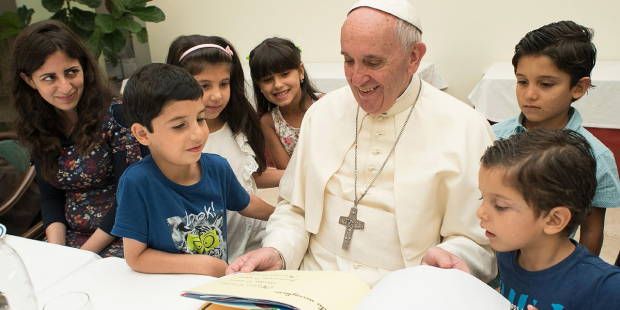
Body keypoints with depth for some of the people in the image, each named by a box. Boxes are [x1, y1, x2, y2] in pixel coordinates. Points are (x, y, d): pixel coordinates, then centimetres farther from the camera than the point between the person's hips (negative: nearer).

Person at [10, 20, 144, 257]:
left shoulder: (116, 114, -13)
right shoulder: (38, 128, 5)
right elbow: (50, 196, 11)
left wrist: (84, 254, -13)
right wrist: (56, 250, -5)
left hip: (121, 238, -4)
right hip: (72, 237, 5)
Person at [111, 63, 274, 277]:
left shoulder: (217, 168, -4)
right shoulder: (137, 182, -19)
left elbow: (246, 205, 16)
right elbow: (135, 257, -15)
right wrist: (205, 265, -16)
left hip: (219, 284, 4)